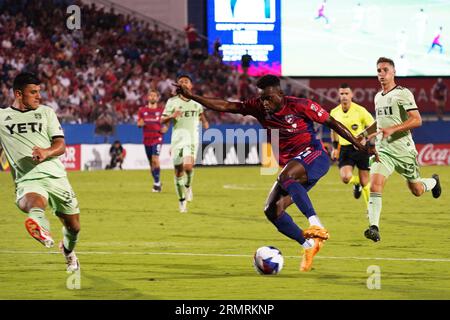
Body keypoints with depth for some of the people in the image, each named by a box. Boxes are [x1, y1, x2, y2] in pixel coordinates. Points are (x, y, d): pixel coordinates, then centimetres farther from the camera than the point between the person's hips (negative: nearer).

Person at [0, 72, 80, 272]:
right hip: (26, 179, -3)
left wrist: (46, 152, -17)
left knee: (73, 226, 14)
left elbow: (61, 145, 4)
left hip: (54, 175, 3)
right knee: (33, 202, -40)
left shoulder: (46, 112, 12)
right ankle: (42, 231, -72)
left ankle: (68, 251, 47)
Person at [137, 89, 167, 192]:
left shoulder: (161, 110, 2)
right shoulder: (142, 110, 8)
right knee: (151, 162, 9)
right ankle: (157, 183, 23)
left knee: (155, 159, -20)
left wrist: (165, 128, -9)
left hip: (157, 138, -3)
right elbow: (139, 123, 11)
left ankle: (157, 183, -14)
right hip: (147, 140, 3)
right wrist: (140, 123, -13)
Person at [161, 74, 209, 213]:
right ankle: (182, 200, 18)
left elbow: (200, 113, 27)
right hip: (177, 138, 0)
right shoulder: (172, 101, 1)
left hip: (191, 139, 0)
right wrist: (172, 116, -21)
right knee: (178, 170, 3)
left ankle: (188, 186, 8)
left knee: (188, 165, -23)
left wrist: (204, 122, 6)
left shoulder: (196, 101, 8)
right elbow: (162, 120, -2)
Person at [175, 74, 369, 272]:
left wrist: (359, 146, -6)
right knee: (272, 211, -7)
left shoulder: (299, 106, -12)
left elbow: (332, 123, -6)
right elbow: (226, 106, 1)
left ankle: (316, 225, -41)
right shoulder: (259, 108, 2)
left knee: (286, 176, -37)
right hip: (291, 165, 7)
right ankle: (308, 245, 3)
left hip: (314, 155, -7)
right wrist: (192, 96, -7)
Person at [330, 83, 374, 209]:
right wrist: (335, 147, 16)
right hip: (345, 149, 3)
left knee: (364, 181, 0)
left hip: (361, 148, -3)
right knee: (345, 178, -17)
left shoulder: (360, 110, -10)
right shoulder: (334, 112, 2)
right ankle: (356, 183, 20)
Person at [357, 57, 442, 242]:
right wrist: (365, 133, 22)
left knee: (416, 190, 11)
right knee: (375, 186, -18)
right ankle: (374, 228, -21)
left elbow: (417, 120, -19)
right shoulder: (378, 97, 13)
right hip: (382, 149, 4)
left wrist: (393, 129, -27)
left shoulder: (403, 94, -10)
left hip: (403, 149, -4)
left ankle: (433, 182, 46)